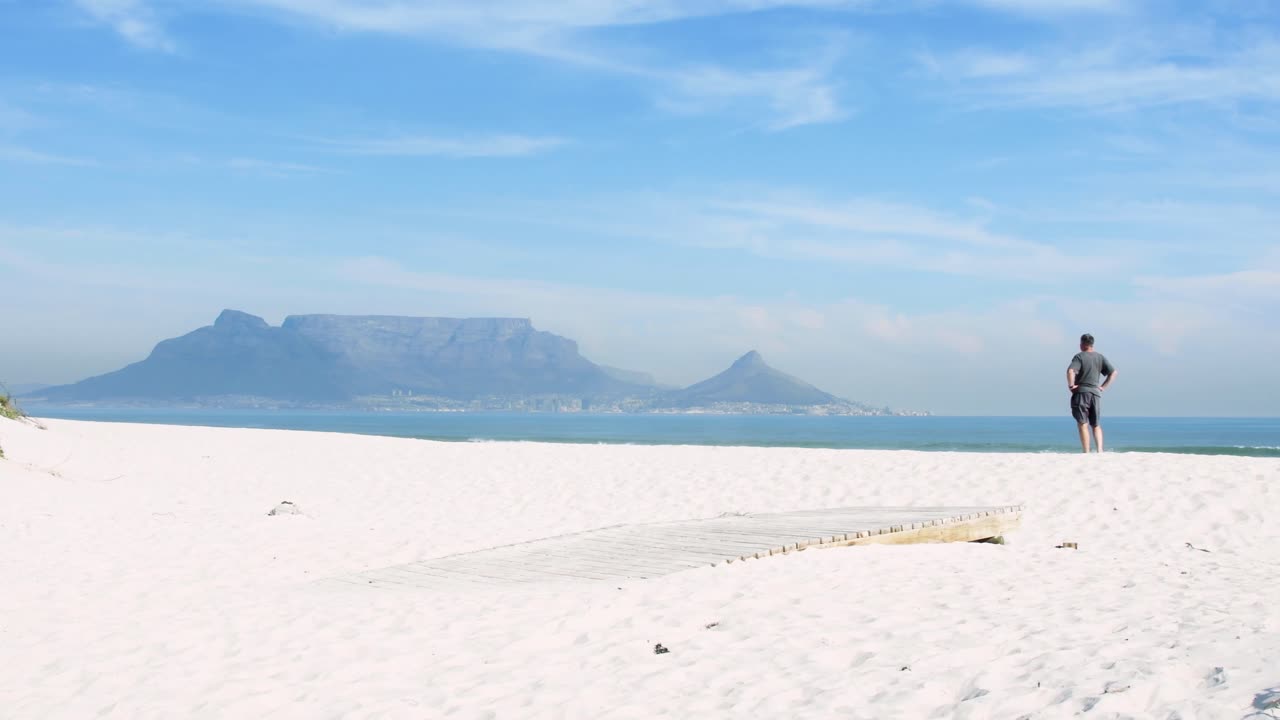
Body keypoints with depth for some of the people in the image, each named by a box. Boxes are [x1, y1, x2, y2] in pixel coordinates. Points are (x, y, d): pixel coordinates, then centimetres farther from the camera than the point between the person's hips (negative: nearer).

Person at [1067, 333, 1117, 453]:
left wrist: (1071, 385, -9)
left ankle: (1086, 453, -6)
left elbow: (1070, 371, -22)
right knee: (1096, 425, 14)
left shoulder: (1079, 356, -6)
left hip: (1081, 393, -5)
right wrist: (1103, 386, 9)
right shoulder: (1100, 357, 9)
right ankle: (1100, 449, -4)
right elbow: (1114, 372, 7)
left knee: (1083, 425, -2)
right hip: (1096, 394, 5)